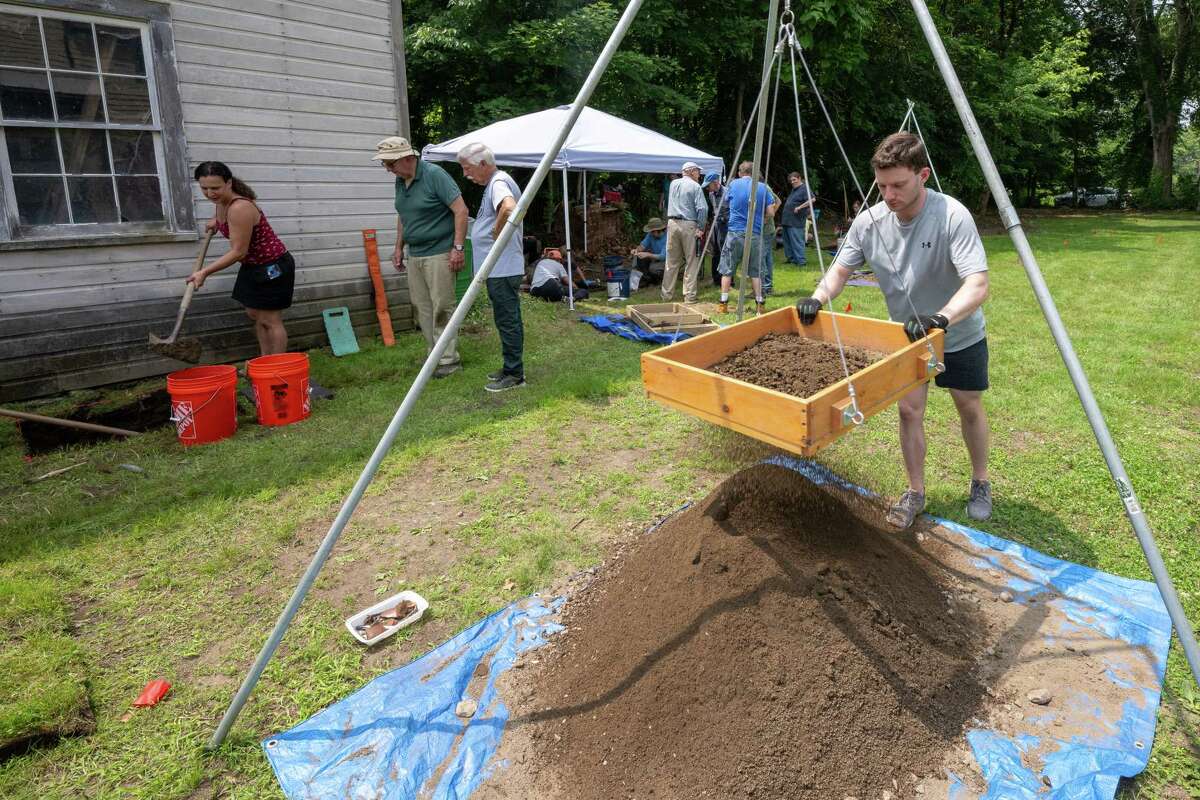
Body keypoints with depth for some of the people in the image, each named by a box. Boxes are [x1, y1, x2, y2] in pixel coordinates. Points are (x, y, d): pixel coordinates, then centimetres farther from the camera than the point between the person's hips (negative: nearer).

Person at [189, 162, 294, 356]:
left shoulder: (240, 208, -28)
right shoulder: (220, 202, 0)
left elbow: (238, 252, -26)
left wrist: (205, 272, -24)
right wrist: (216, 221, 13)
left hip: (272, 266, -10)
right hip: (252, 266, 10)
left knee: (270, 320, -5)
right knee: (254, 314, 14)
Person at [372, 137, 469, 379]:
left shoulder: (435, 175, -13)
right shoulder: (400, 181, 10)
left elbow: (460, 210, -16)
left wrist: (458, 248, -20)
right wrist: (399, 247, 19)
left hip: (439, 254, -8)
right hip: (414, 255, 8)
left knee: (442, 308, -6)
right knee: (422, 308, 10)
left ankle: (449, 360, 2)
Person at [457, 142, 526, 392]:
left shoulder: (498, 183, -15)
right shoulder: (496, 182, 18)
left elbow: (510, 208, -37)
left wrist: (497, 235, -24)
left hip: (502, 269, -11)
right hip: (499, 268, 11)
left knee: (508, 320, -4)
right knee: (506, 320, 15)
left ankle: (514, 374, 3)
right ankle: (511, 368, 25)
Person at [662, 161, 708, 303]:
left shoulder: (673, 183, 11)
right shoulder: (695, 186, -5)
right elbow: (702, 208, -13)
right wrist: (701, 228, -7)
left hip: (672, 223, 5)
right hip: (689, 224, -5)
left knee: (671, 262, 9)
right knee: (691, 262, 3)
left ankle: (667, 295, 11)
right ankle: (689, 295, 3)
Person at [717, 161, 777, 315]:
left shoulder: (733, 185, 2)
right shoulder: (763, 187, 3)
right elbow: (771, 213, 2)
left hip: (735, 233, -1)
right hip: (755, 234, 1)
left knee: (727, 270, 6)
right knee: (756, 271, 10)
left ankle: (723, 304, 4)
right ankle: (760, 304, 12)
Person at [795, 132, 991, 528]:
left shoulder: (952, 216, -30)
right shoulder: (868, 221, -17)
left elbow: (977, 286, -37)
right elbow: (840, 269, -6)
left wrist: (939, 319, -54)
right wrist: (818, 298, -26)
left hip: (960, 336, -2)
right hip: (907, 334, 3)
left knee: (970, 408, 13)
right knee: (909, 409, 1)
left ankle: (980, 483, 36)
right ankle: (915, 492, 18)